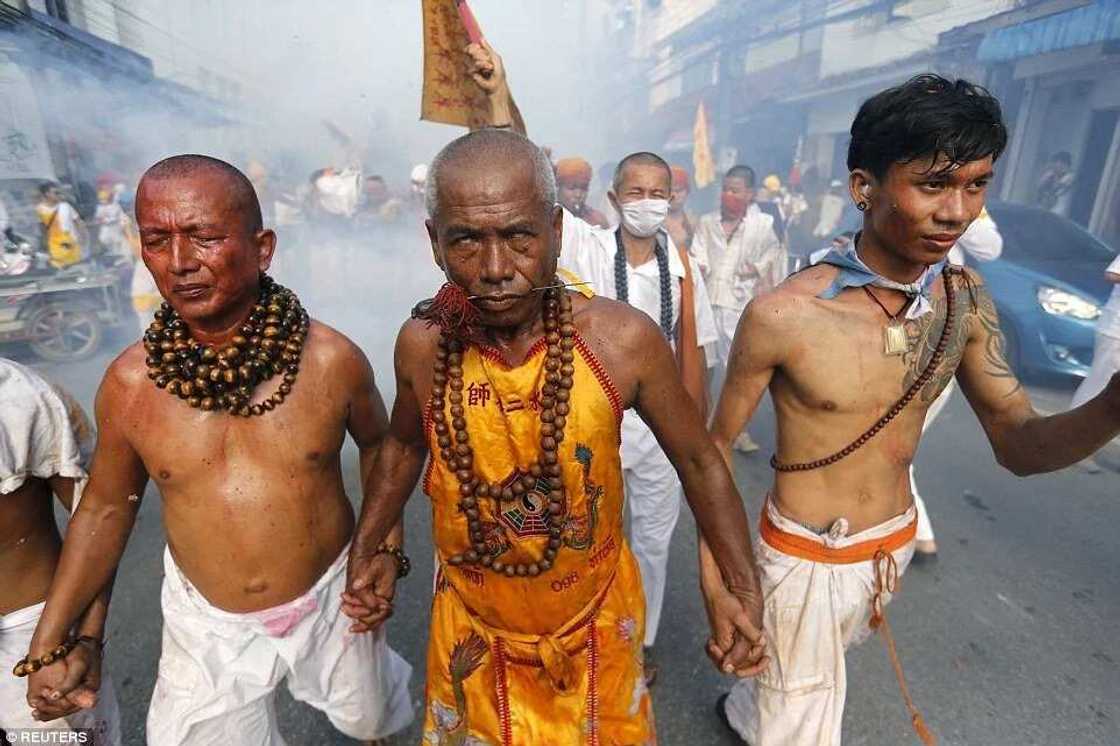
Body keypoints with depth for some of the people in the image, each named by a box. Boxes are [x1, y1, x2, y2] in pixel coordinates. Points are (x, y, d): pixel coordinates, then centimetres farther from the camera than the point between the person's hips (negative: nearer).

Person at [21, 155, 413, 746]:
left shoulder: (331, 360, -19)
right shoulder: (129, 383, -14)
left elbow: (376, 444, -1)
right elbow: (106, 507, 0)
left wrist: (385, 546, -4)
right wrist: (46, 644, 3)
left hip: (330, 601, 0)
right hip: (206, 622, 1)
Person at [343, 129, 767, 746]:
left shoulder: (623, 340, -25)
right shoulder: (422, 345, -18)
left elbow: (699, 463, -11)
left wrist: (738, 590, -9)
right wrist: (364, 552, 1)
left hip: (596, 618, -1)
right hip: (474, 625, 2)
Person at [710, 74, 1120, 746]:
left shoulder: (967, 299, -9)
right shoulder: (782, 315, -26)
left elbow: (1020, 444, -4)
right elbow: (717, 447, -14)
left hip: (896, 542, 6)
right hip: (805, 556, -5)